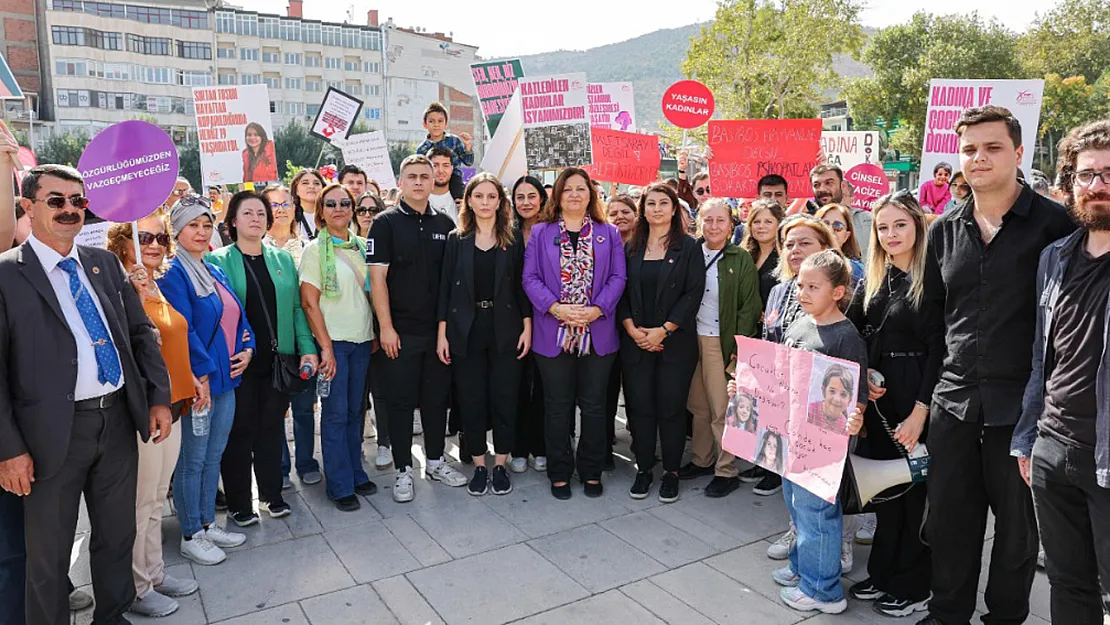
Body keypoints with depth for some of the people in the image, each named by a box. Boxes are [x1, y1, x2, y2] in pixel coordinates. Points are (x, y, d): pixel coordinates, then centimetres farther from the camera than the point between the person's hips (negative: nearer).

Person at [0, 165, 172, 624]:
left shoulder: (105, 263, 8)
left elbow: (141, 332, 12)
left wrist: (158, 397, 3)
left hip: (119, 420, 5)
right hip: (53, 434, -4)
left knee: (118, 536, 18)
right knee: (48, 554, 11)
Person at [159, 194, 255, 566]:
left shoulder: (215, 272, 13)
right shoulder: (172, 274, -11)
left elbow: (238, 316, 17)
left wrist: (247, 349, 1)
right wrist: (203, 374, -20)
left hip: (226, 379, 8)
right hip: (197, 381, -8)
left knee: (214, 456, 16)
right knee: (193, 461, 4)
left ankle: (207, 524, 29)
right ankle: (191, 536, 17)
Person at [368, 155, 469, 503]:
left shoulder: (445, 224, 8)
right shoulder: (386, 223, -3)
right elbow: (377, 278, -7)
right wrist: (386, 327, -13)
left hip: (438, 329, 4)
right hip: (401, 332, -3)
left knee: (437, 397, 12)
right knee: (400, 401, 4)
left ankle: (435, 461, 28)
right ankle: (403, 470, 16)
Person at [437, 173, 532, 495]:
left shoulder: (513, 241, 4)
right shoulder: (456, 240, 4)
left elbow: (522, 286, 4)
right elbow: (446, 287, 2)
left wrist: (527, 327, -4)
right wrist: (442, 333, -3)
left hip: (504, 330, 0)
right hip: (466, 331, 0)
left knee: (504, 398, 3)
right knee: (471, 400, 5)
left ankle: (500, 465, 18)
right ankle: (479, 466, 19)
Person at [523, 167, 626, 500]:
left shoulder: (609, 233, 9)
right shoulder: (540, 233, 7)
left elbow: (617, 277, 1)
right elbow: (531, 278, -1)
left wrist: (596, 310, -14)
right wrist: (556, 308, -16)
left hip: (597, 333, 1)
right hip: (553, 333, 0)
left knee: (593, 405, 8)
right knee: (558, 406, 7)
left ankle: (591, 471, 22)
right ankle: (560, 473, 19)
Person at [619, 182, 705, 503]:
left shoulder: (688, 247, 1)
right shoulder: (631, 248, 10)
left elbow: (693, 293, -6)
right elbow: (620, 292, 7)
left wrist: (664, 330, -13)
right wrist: (632, 329, -8)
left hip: (675, 342, -3)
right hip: (636, 341, 3)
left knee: (671, 408, 2)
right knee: (640, 407, 5)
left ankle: (671, 472, 17)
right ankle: (643, 469, 19)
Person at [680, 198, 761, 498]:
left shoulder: (741, 260, -4)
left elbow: (749, 306, -6)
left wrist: (740, 346, -12)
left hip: (723, 343, -4)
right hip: (692, 338, 4)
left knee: (722, 410, 1)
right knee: (698, 405, 14)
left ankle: (726, 471, 13)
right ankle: (702, 460, 29)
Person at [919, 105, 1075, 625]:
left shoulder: (1053, 224, -7)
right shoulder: (945, 229, 7)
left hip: (1022, 401, -4)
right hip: (954, 398, 4)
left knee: (1017, 524, 12)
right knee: (948, 517, 14)